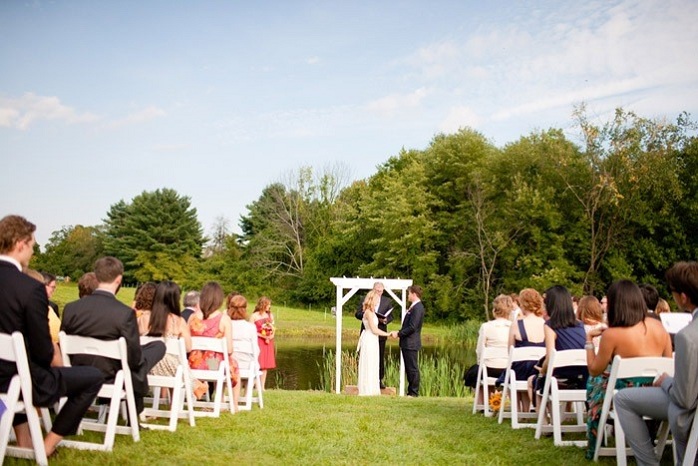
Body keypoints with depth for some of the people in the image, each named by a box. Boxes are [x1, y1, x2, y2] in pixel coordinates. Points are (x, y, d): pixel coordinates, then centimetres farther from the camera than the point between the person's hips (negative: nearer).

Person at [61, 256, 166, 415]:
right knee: (159, 346, 17)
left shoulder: (71, 308, -9)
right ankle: (134, 405, 30)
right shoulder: (125, 313, -23)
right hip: (112, 379, -6)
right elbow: (135, 359, -17)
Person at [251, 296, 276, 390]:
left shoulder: (270, 316, 12)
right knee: (257, 364, -8)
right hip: (258, 341, -5)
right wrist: (261, 335, -16)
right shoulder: (254, 316, -4)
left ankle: (262, 386, 11)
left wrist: (272, 335, -4)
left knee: (265, 365, 5)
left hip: (268, 342, 5)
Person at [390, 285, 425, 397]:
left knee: (413, 368, -2)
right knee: (409, 369, 14)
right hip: (407, 343, 10)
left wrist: (399, 334, -13)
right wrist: (399, 333, 7)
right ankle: (410, 391, 21)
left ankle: (414, 392, 5)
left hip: (411, 343, -10)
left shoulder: (418, 308, -17)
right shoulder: (413, 307, 14)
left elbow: (412, 327, -22)